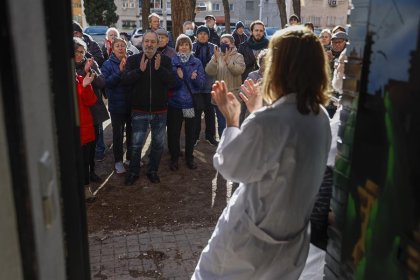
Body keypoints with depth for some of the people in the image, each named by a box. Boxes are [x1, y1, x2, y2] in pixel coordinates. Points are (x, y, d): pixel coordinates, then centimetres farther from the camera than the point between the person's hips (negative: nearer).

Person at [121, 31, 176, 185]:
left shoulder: (165, 60, -1)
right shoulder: (133, 59, -2)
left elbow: (172, 82, -11)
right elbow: (124, 80, -13)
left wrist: (159, 68, -26)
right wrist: (140, 70, -27)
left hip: (160, 111, 1)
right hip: (139, 111, -1)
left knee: (158, 144, 13)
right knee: (136, 145, 6)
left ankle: (153, 170, 32)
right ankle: (134, 171, 26)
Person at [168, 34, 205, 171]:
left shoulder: (196, 62, 4)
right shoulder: (171, 62, 0)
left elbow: (201, 82, 0)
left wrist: (195, 78, -20)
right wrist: (178, 77, -21)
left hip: (191, 102, 1)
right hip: (175, 102, -1)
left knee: (191, 131, 9)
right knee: (173, 132, 3)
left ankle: (189, 157, 25)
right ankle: (174, 158, 19)